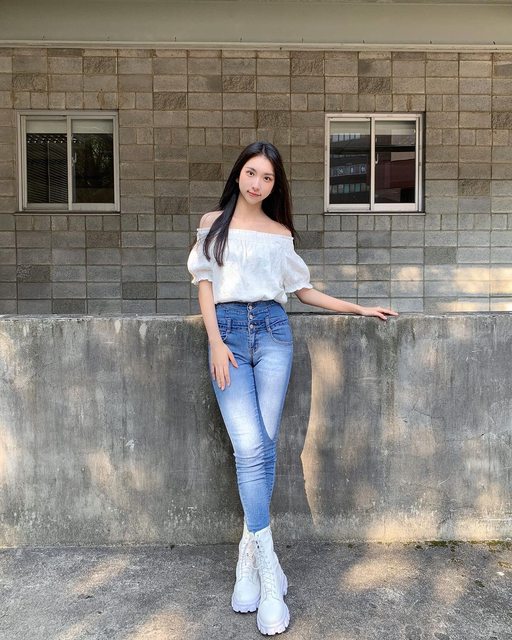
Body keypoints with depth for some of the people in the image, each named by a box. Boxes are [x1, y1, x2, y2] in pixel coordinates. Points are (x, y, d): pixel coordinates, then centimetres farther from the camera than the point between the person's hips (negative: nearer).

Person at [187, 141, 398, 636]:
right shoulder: (213, 223, 11)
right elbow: (204, 286, 5)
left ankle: (249, 559, 14)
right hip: (227, 332, -1)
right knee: (250, 449, -12)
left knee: (263, 447, -2)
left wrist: (361, 309, 15)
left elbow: (304, 291, 17)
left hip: (272, 331, 2)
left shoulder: (280, 234, 14)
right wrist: (216, 342, -6)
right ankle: (268, 573, -3)